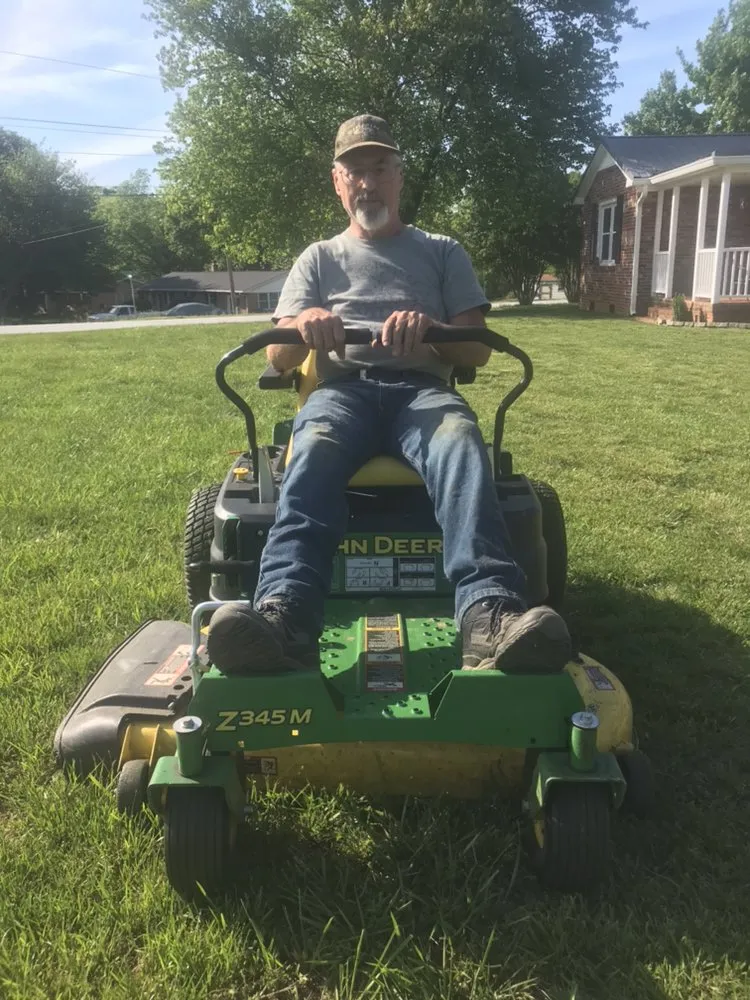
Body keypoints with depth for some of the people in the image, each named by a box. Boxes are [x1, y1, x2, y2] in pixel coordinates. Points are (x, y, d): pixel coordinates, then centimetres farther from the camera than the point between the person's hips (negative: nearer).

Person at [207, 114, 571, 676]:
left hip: (422, 388, 0)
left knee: (462, 449, -37)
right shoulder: (319, 259, 25)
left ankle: (490, 616, -57)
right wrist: (302, 325, -14)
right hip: (342, 388, 0)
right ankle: (283, 617, -58)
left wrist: (430, 328, -12)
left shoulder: (443, 254, 23)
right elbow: (279, 358, 12)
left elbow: (477, 350, 12)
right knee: (314, 456, -37)